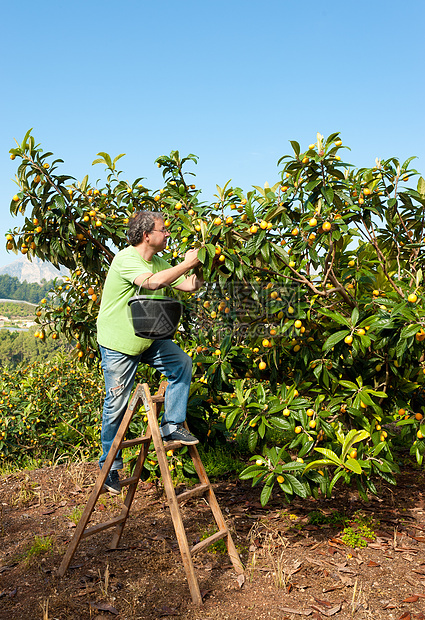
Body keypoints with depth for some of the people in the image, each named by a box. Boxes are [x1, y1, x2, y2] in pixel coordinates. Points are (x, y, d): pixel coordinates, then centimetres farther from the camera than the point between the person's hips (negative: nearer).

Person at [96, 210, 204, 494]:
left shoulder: (158, 262, 5)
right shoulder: (126, 259, -21)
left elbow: (190, 285, 6)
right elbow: (153, 282, -39)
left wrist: (202, 264, -9)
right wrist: (187, 263, -31)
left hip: (148, 339, 7)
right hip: (118, 344, -7)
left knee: (182, 364, -7)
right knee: (117, 405, 1)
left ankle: (172, 426, 5)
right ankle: (110, 466, 19)